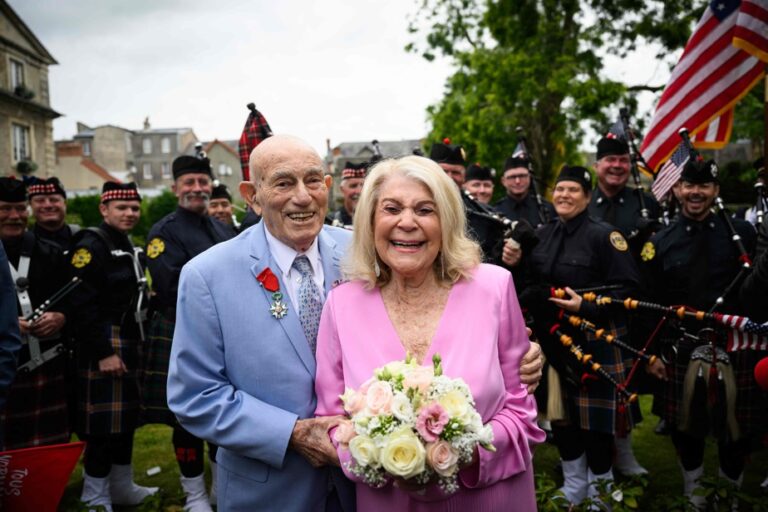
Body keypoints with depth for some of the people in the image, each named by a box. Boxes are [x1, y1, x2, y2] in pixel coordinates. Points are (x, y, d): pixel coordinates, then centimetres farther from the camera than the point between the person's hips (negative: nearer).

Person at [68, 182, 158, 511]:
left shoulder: (127, 246, 15)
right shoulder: (91, 245, -12)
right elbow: (83, 304, -20)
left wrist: (136, 345, 16)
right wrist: (104, 352, -22)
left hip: (129, 344, 9)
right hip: (105, 347, -9)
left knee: (126, 418, 15)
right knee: (103, 424, -3)